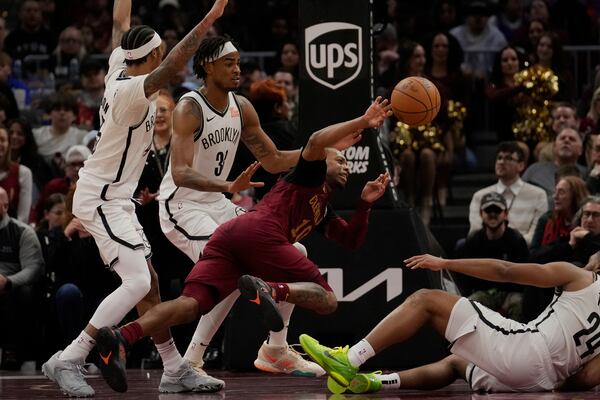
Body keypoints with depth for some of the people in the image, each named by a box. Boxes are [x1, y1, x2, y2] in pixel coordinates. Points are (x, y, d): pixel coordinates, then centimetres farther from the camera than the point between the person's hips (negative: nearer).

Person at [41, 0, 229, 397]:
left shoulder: (118, 69, 3)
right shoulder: (133, 90, -21)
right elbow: (172, 66, -38)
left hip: (114, 199, 10)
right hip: (102, 200, -10)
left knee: (149, 282, 12)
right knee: (137, 283, -17)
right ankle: (68, 361, -16)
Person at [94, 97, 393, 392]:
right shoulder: (311, 174, 18)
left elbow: (352, 241, 42)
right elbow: (316, 142, -4)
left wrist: (366, 202, 31)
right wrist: (361, 122, -1)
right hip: (260, 232, -8)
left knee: (192, 303, -13)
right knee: (327, 299, -3)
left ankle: (121, 337, -38)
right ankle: (269, 290, -34)